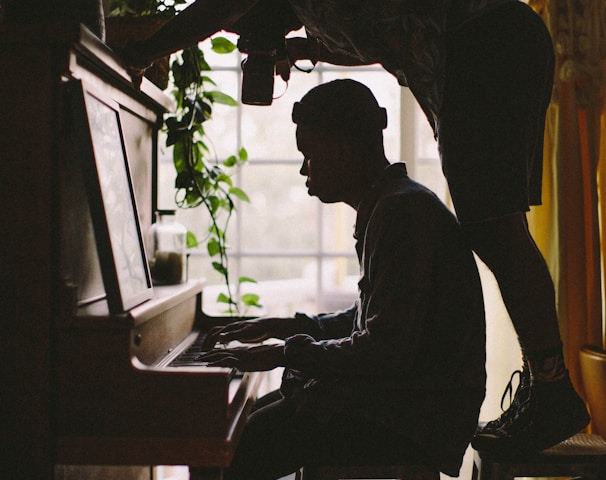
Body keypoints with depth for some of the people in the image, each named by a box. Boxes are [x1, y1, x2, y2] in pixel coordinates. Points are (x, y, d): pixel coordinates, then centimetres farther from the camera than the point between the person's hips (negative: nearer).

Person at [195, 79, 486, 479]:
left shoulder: (403, 212, -19)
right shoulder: (386, 208, 14)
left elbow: (388, 350, -25)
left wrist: (287, 352, -15)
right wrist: (284, 327, 15)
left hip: (410, 421, -10)